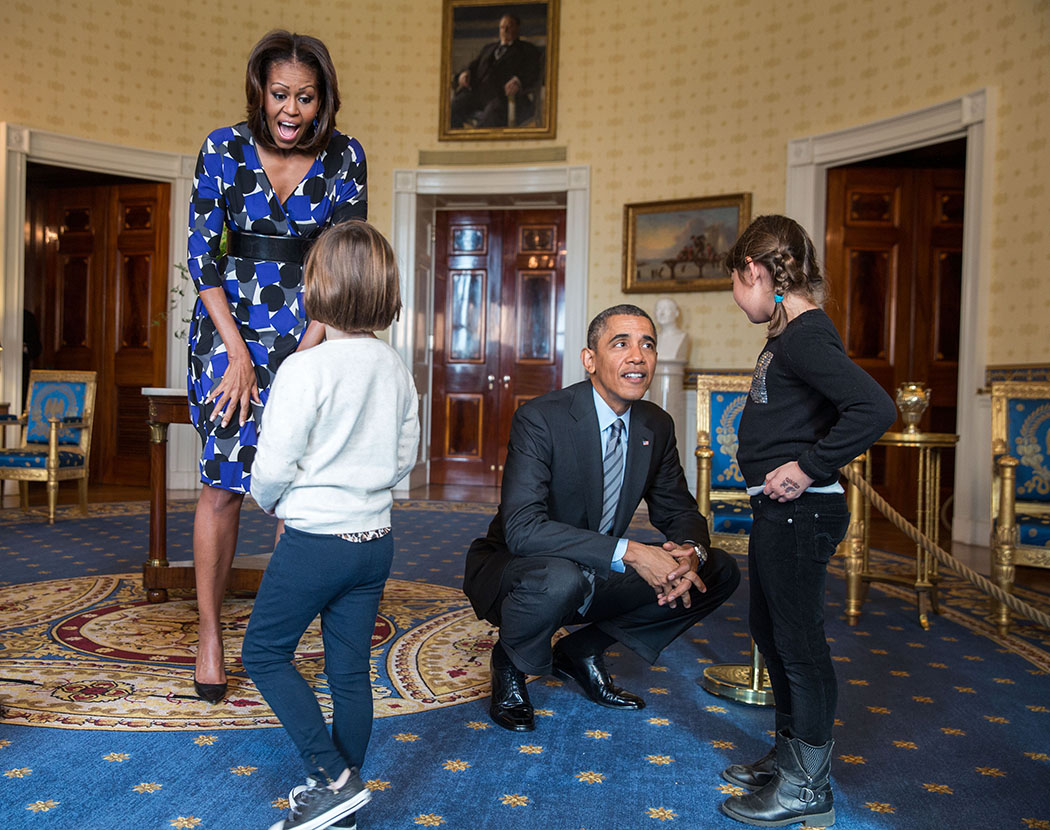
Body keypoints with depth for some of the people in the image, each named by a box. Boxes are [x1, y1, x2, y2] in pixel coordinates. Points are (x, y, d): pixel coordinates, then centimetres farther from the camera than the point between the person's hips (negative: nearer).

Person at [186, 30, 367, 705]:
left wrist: (309, 348, -10)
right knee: (222, 483, -3)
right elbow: (203, 255, -3)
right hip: (229, 326, 0)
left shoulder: (344, 156, -2)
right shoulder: (223, 149, -3)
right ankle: (210, 635, 12)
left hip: (311, 333, 1)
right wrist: (239, 353, -10)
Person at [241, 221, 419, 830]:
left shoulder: (305, 369, -18)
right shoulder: (398, 369, 2)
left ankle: (333, 778, 8)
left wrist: (267, 499, 6)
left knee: (264, 653, 12)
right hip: (375, 537, 6)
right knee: (351, 670, 14)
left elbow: (274, 467, -15)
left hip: (314, 541, -6)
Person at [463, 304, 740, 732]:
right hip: (512, 568, -6)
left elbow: (678, 511, 6)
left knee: (719, 571, -2)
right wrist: (628, 552, -38)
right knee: (560, 578, -40)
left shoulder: (656, 426, -2)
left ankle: (581, 652, 10)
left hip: (598, 578, 7)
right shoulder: (540, 419, -22)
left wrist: (691, 552, -20)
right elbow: (522, 527, -31)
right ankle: (509, 663, -4)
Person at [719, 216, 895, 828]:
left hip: (800, 513, -10)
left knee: (798, 641, 1)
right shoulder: (788, 335, 13)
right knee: (770, 632, 19)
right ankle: (790, 756, 36)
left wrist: (809, 468, -23)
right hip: (778, 512, 10)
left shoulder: (806, 336, -18)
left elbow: (875, 408, -30)